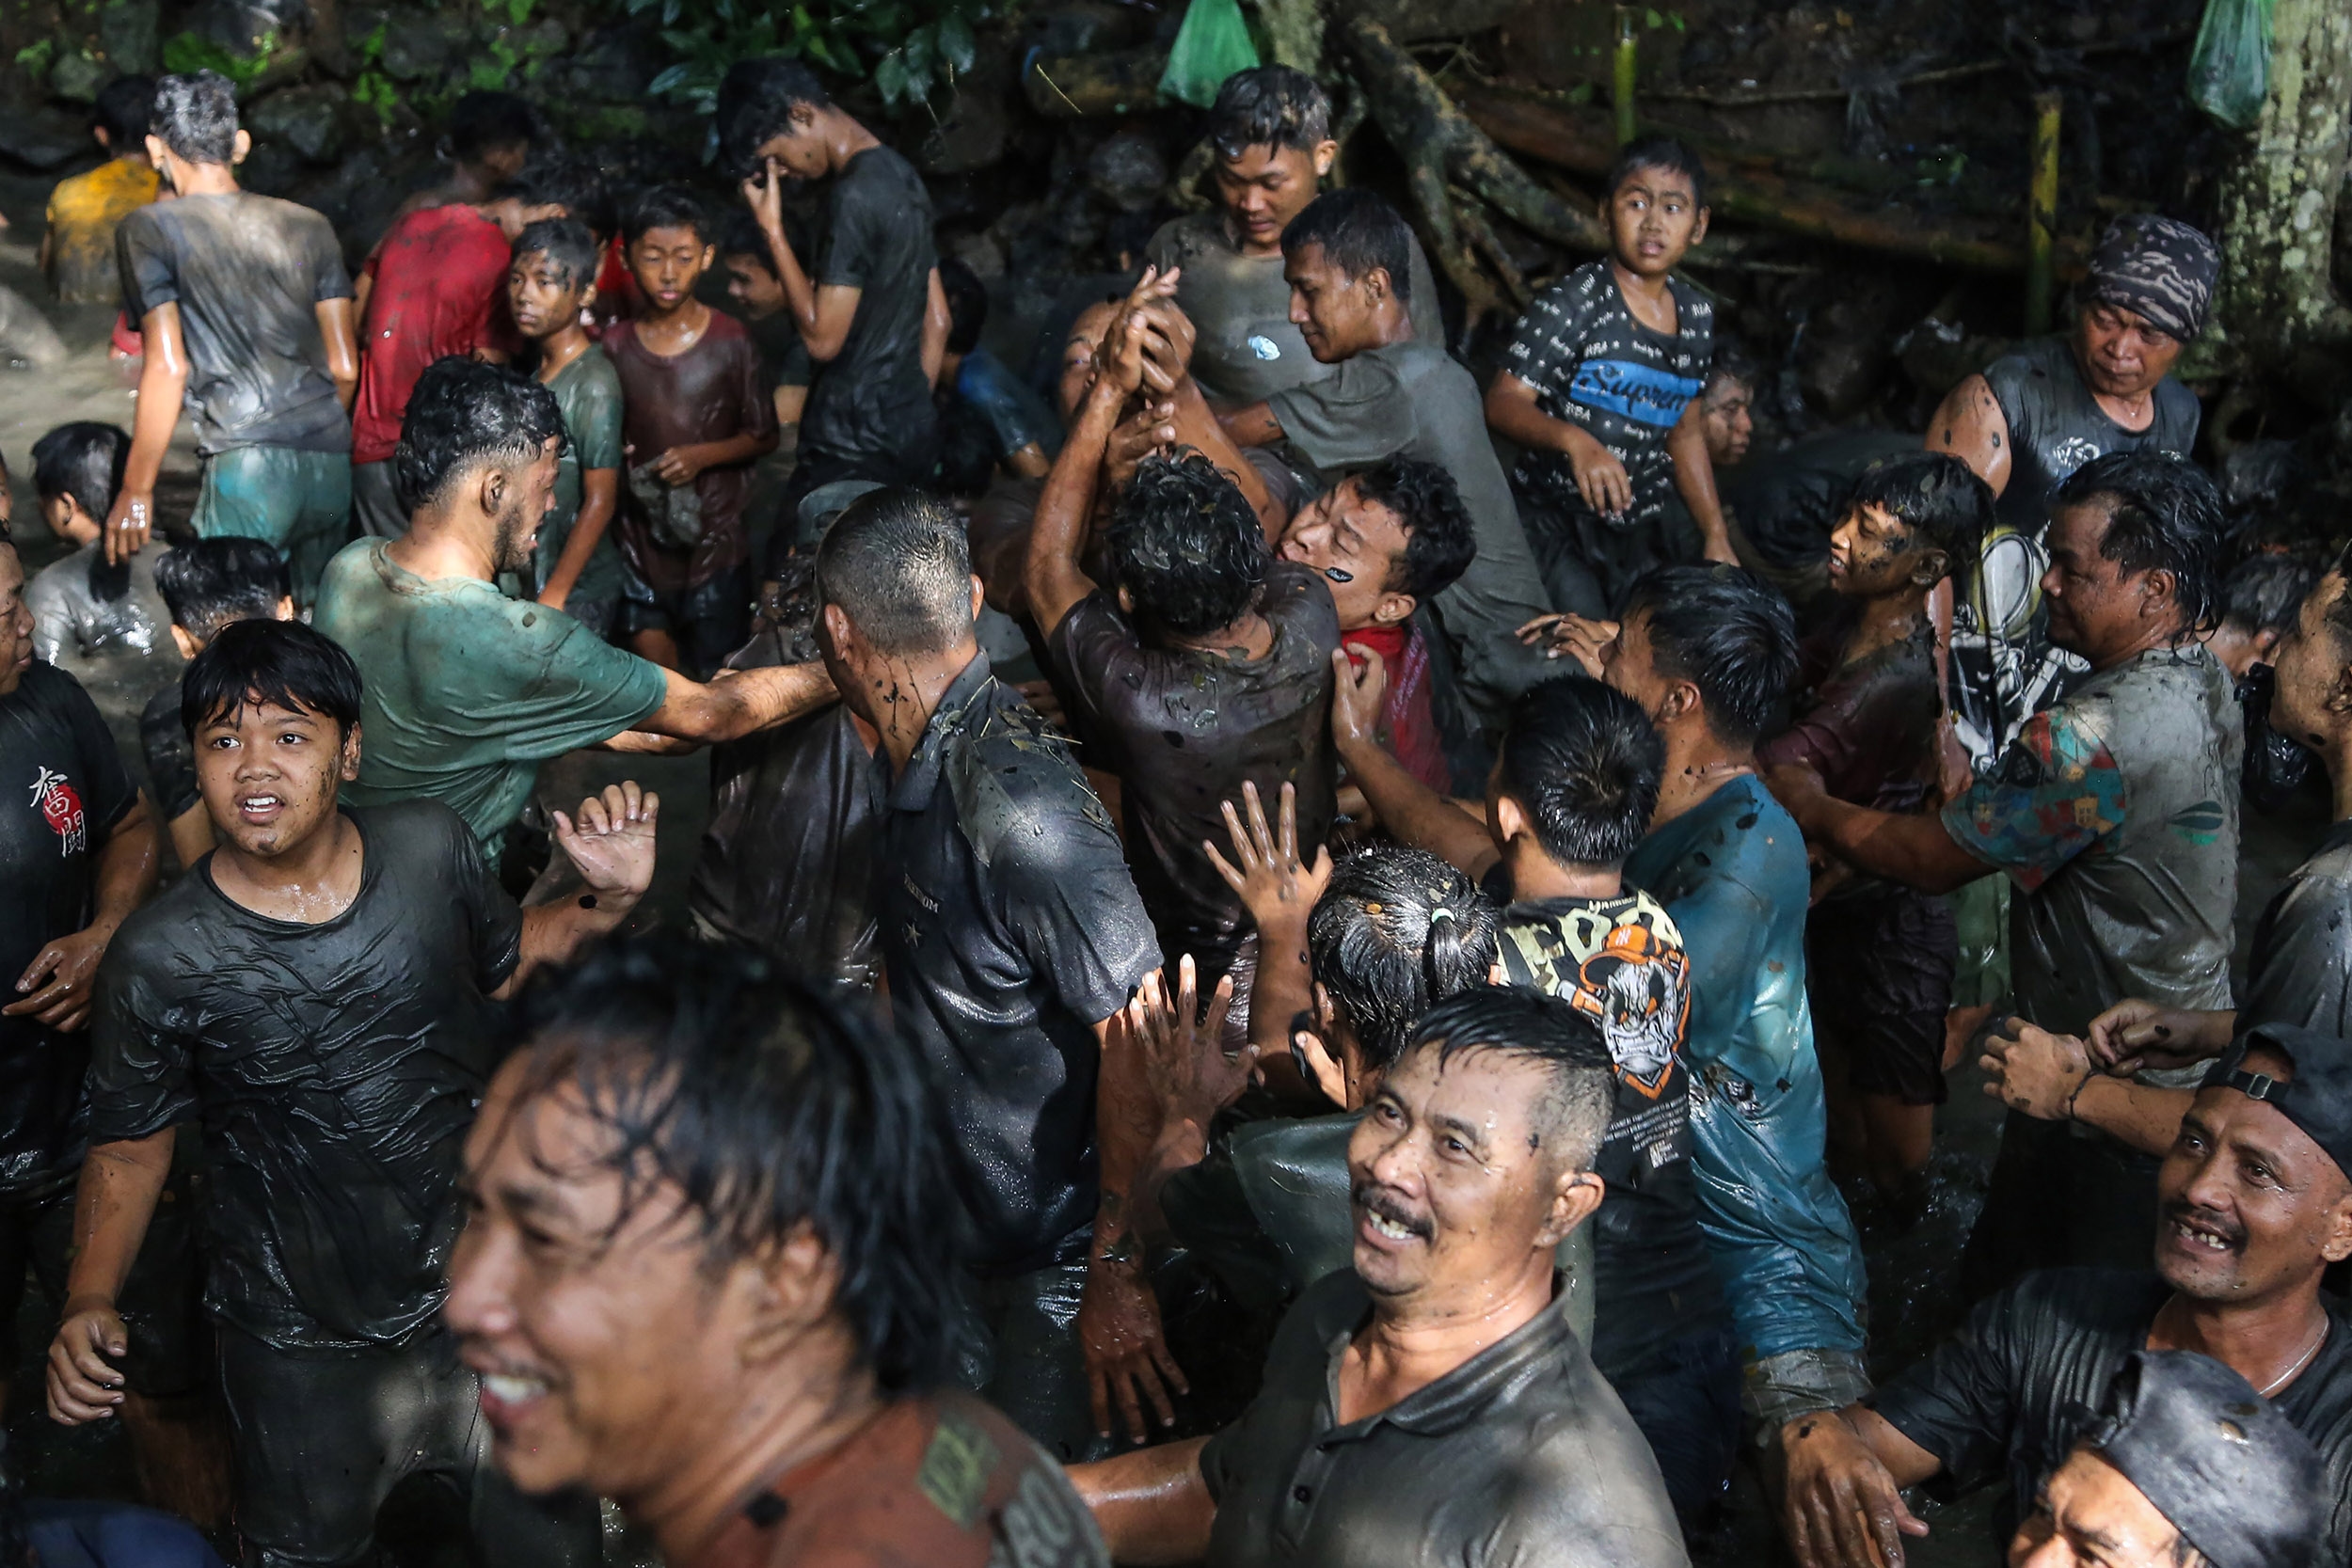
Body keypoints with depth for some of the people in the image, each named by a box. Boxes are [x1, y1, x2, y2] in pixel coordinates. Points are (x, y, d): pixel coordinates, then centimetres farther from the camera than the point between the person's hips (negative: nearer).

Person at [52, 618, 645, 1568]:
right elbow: (131, 1144, -2)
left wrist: (607, 903, -5)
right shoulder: (159, 958, -15)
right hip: (301, 1360, -2)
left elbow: (508, 961, 11)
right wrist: (90, 1300, -15)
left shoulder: (430, 848, -9)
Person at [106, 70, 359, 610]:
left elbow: (168, 367, -5)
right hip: (331, 464, 5)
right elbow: (345, 368, 14)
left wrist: (136, 490, 1)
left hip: (247, 466, -5)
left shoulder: (149, 231, 3)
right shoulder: (309, 227, 15)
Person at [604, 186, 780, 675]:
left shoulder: (729, 342, -6)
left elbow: (763, 436, 0)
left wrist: (702, 456, -16)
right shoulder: (616, 344, 1)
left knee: (716, 676, 6)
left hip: (714, 539, -2)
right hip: (640, 534, 2)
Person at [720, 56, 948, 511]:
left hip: (854, 447, -9)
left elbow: (823, 338, -18)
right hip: (911, 434, 9)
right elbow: (937, 320, 17)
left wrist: (772, 229, -12)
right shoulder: (900, 175, 12)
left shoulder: (855, 195, -17)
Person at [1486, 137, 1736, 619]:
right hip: (1558, 526, -6)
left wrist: (1716, 536, 15)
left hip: (1641, 534, 6)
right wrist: (1574, 440, -35)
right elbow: (1503, 402, -18)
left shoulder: (1696, 314, 10)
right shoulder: (1574, 303, -11)